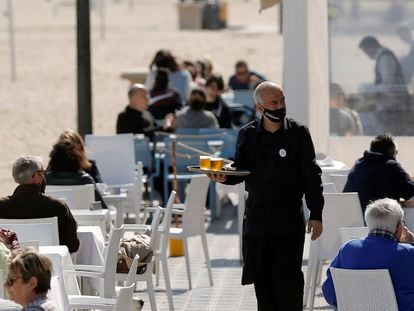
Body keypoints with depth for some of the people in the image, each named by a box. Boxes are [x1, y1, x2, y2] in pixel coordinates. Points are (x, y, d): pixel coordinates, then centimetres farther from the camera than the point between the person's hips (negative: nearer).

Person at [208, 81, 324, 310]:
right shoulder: (248, 134, 6)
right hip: (257, 216, 3)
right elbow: (240, 170, 10)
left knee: (288, 276, -8)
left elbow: (311, 177, 1)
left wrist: (316, 215, -3)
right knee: (261, 276, 6)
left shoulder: (298, 133, 0)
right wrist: (224, 177, -13)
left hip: (289, 217, -3)